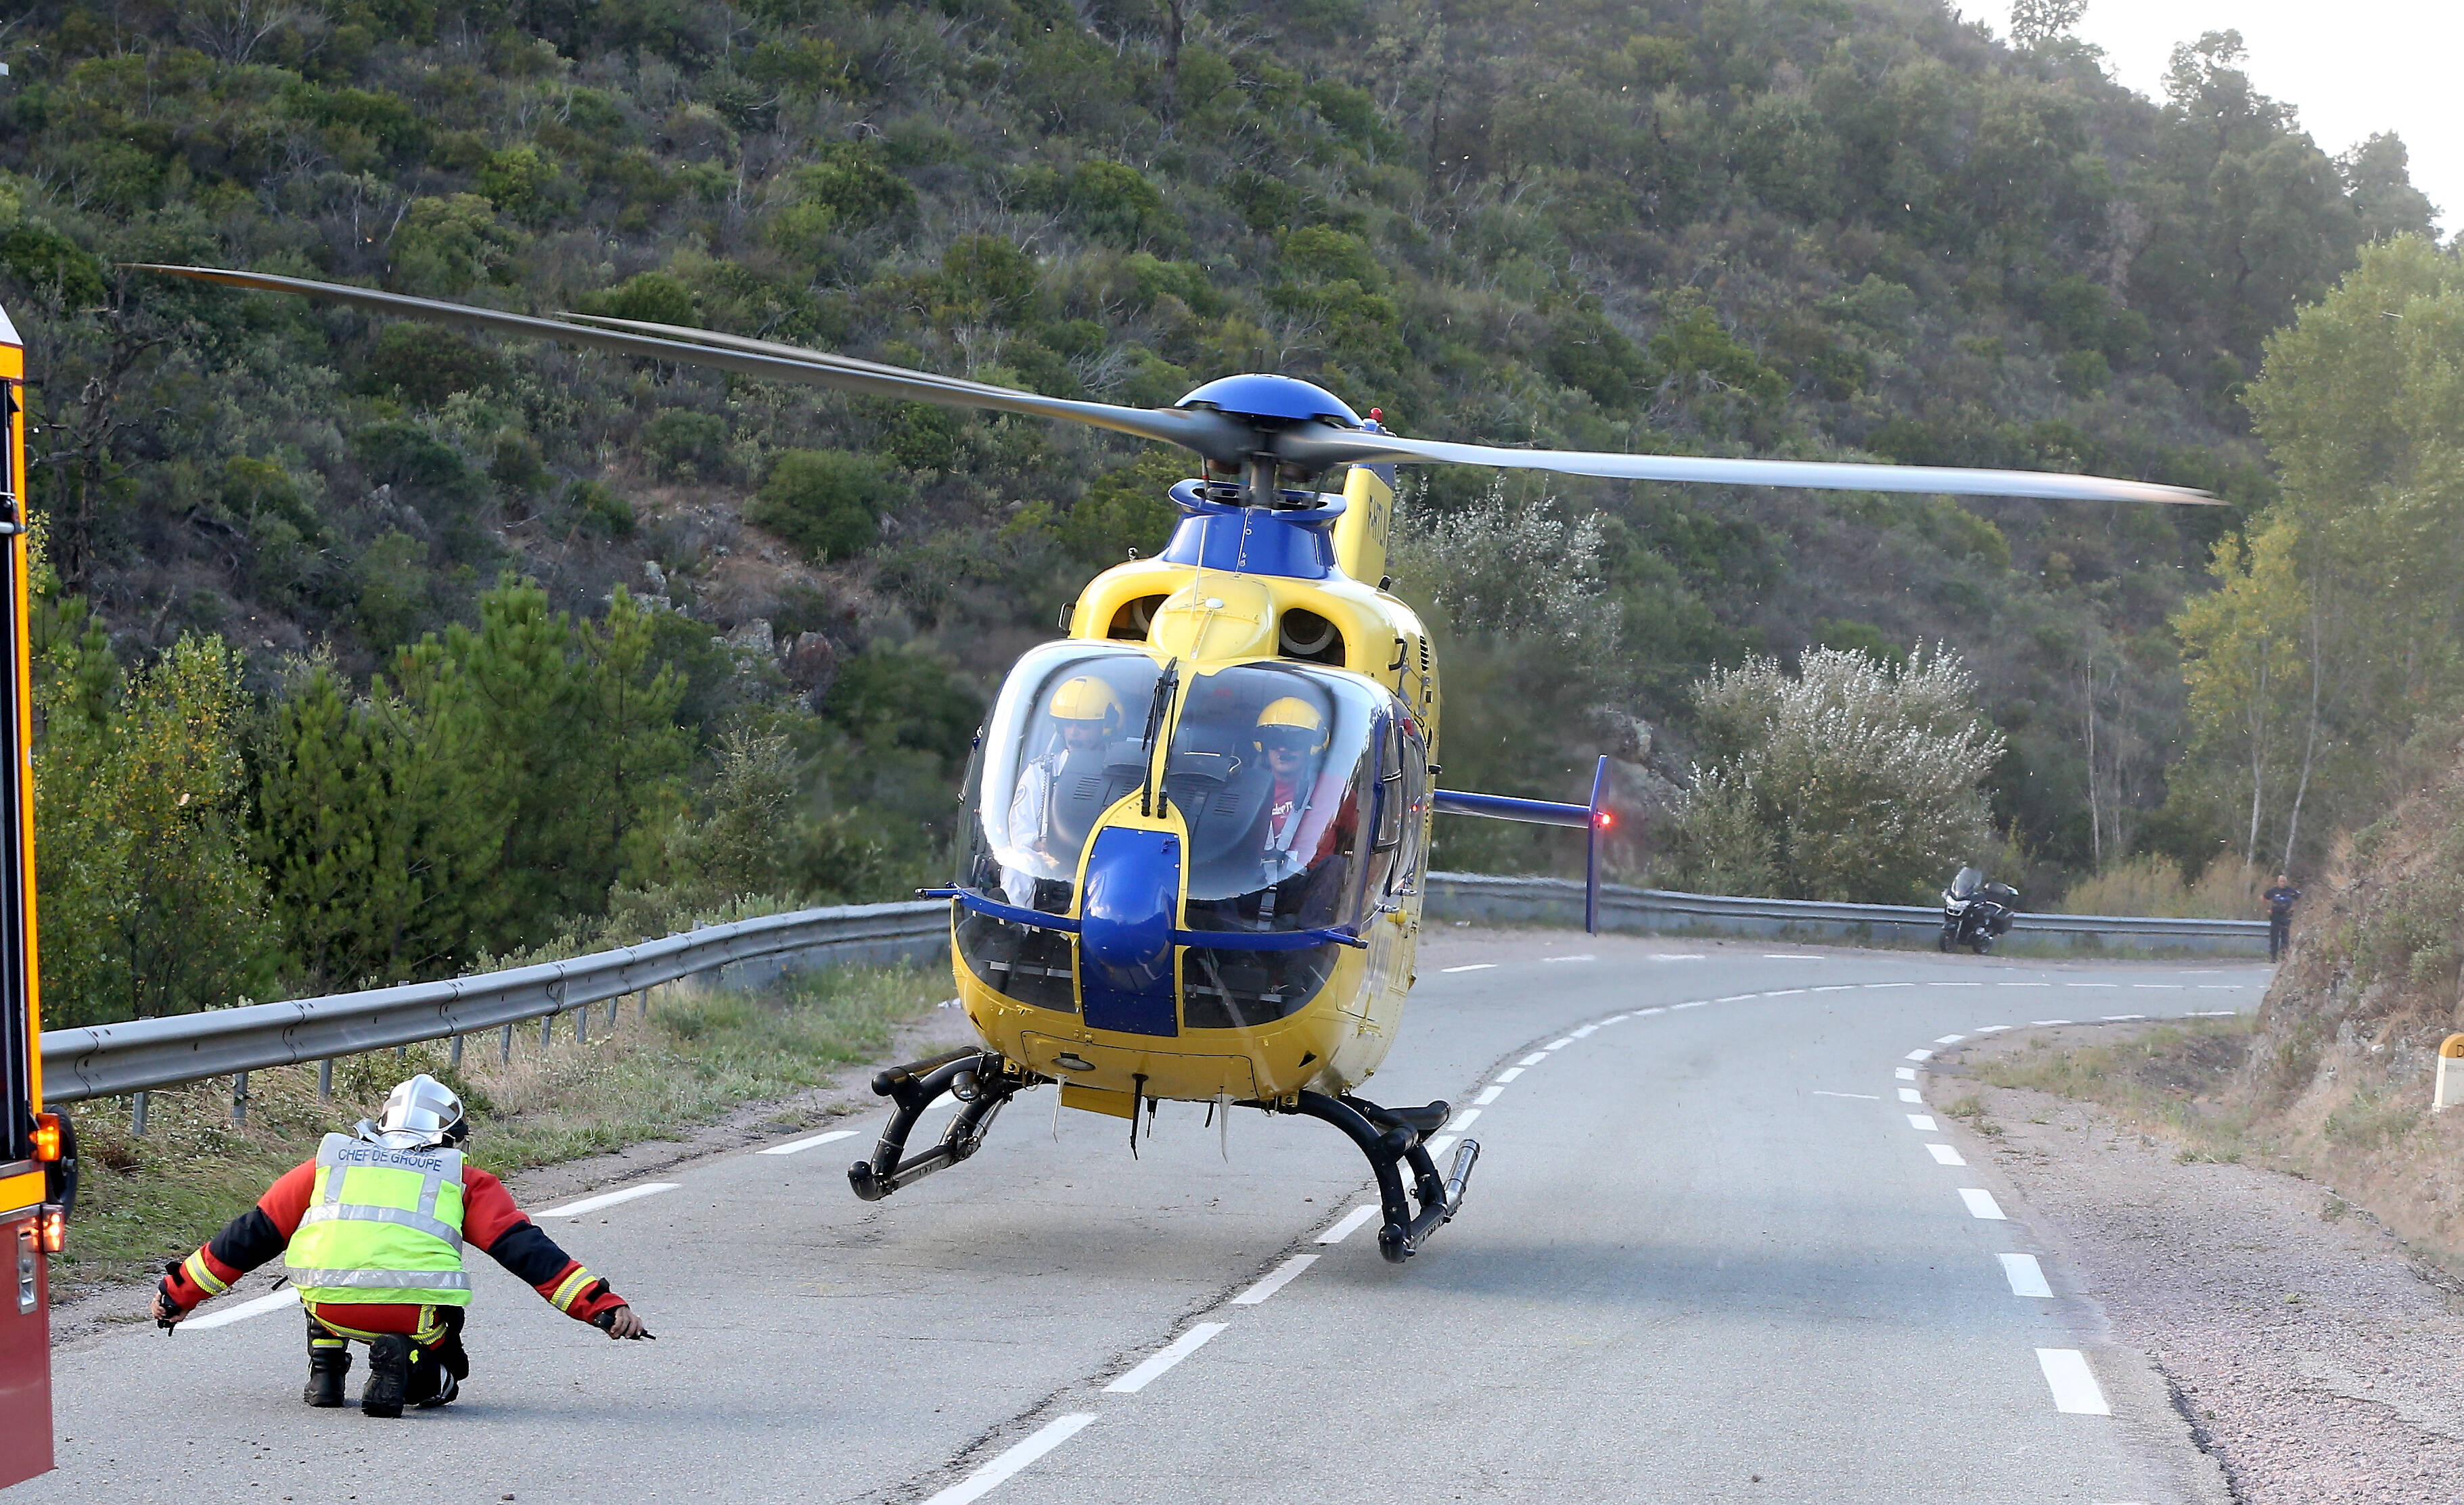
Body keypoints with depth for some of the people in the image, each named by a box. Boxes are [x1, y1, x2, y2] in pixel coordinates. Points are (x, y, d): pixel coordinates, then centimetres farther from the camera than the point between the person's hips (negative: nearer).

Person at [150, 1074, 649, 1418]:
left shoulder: (331, 1161, 24)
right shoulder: (463, 1180, 19)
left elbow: (252, 1235, 27)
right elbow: (524, 1249, 9)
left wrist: (180, 1291, 35)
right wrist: (601, 1305, 6)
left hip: (328, 1305, 3)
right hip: (416, 1315, -3)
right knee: (447, 1374, 27)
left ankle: (325, 1366, 19)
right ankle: (404, 1364, -5)